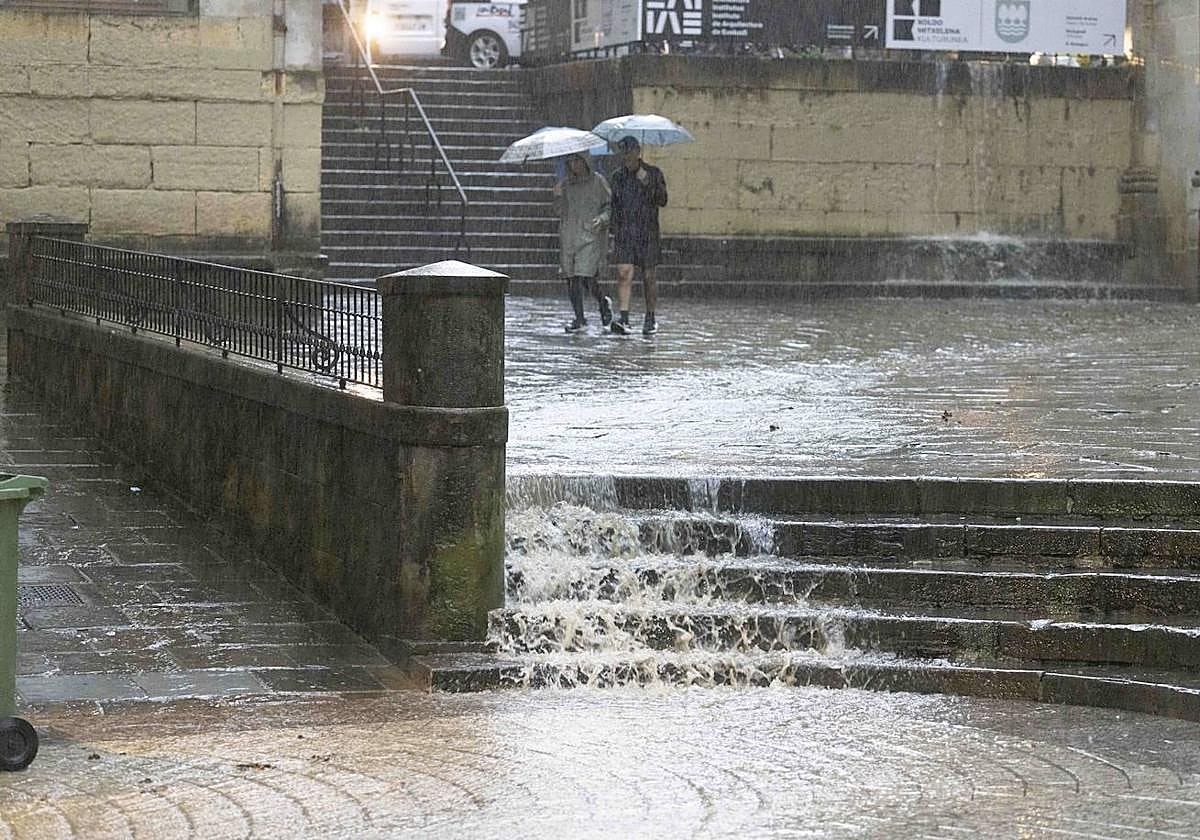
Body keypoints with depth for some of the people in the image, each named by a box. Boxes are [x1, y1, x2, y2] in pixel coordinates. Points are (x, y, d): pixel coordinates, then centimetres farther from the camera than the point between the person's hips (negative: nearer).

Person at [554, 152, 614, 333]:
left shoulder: (598, 181, 2)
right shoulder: (565, 184, 12)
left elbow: (610, 206, 3)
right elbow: (562, 212, 9)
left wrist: (602, 218, -16)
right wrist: (558, 197, -9)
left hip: (591, 235, -4)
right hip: (568, 235, 4)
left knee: (586, 275, -14)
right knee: (571, 277, 2)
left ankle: (603, 303, 14)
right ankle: (579, 318, 11)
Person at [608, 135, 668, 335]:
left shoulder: (653, 173, 1)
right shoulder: (618, 176, 11)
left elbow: (662, 201, -7)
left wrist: (646, 184, -20)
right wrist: (614, 232, 17)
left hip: (647, 232, -2)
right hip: (624, 232, 2)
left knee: (648, 276, 5)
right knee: (624, 273, -12)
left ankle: (650, 319, 19)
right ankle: (624, 319, -19)